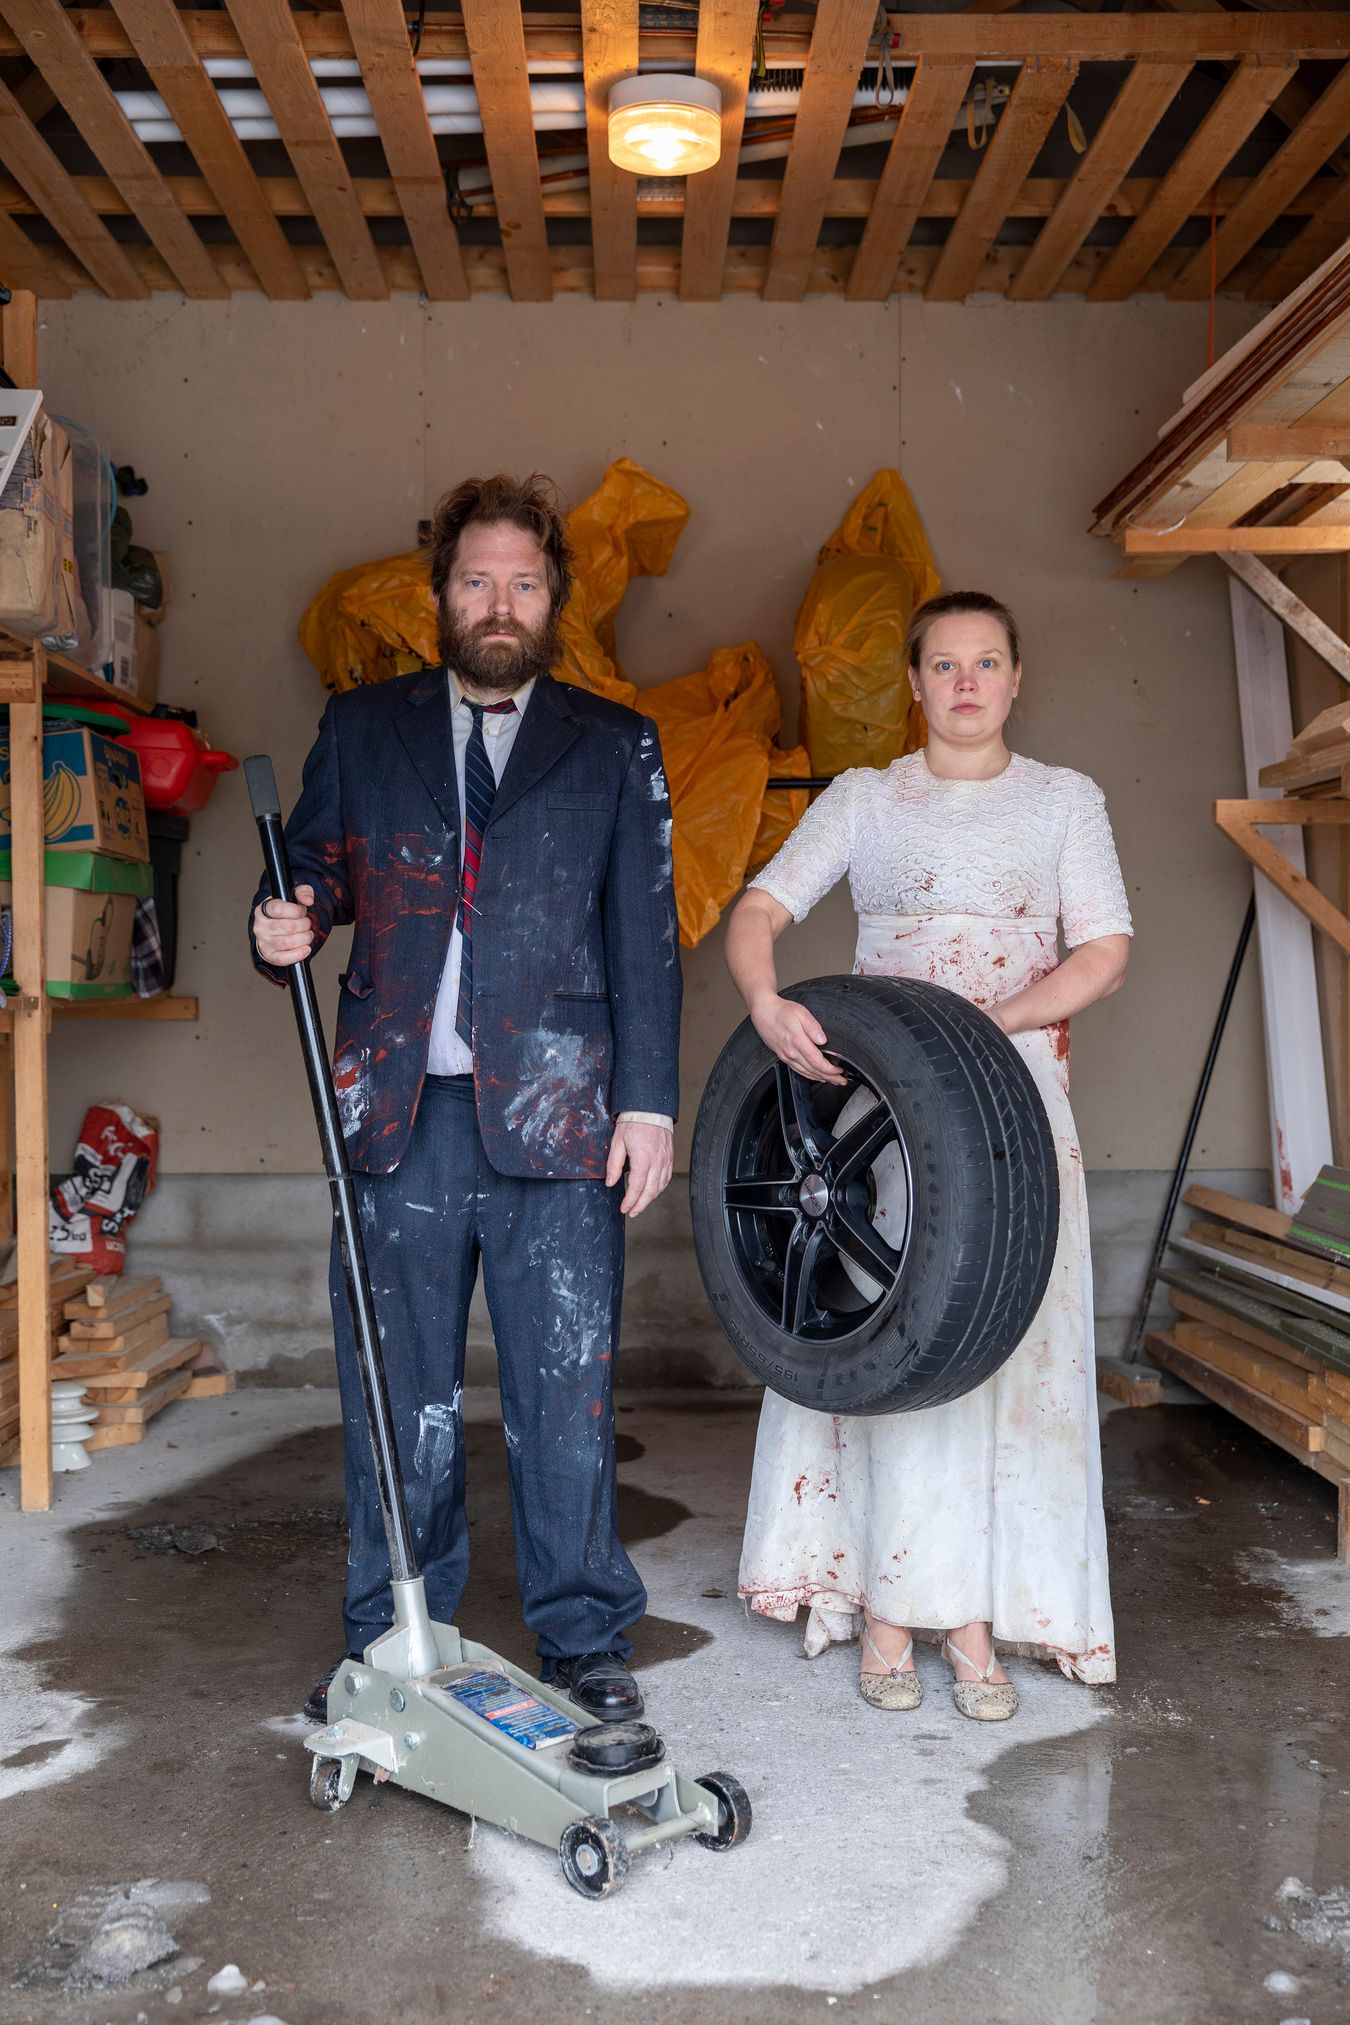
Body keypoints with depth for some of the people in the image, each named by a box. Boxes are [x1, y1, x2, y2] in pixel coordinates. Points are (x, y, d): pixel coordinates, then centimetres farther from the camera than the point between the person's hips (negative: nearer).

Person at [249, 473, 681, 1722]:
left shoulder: (616, 746, 10)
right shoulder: (360, 729, 14)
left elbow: (646, 938, 5)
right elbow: (314, 875, 16)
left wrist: (648, 1101, -3)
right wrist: (286, 931, -8)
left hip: (554, 1111, -1)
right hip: (399, 1109, 2)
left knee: (567, 1389, 5)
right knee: (398, 1394, 10)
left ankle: (584, 1639, 22)